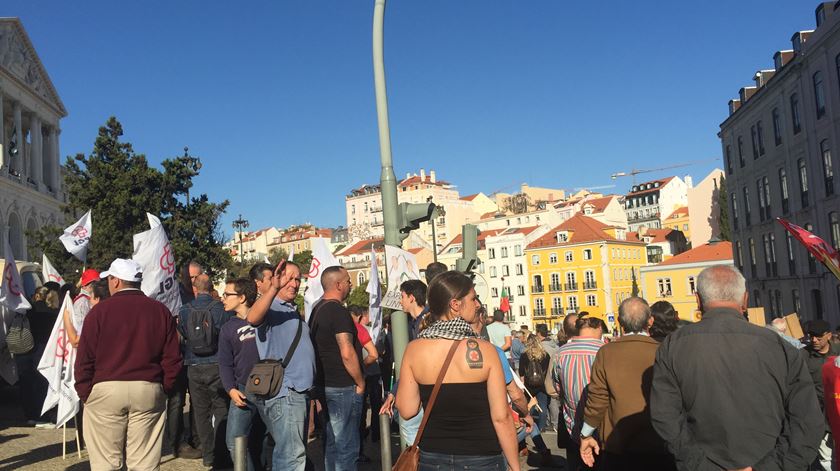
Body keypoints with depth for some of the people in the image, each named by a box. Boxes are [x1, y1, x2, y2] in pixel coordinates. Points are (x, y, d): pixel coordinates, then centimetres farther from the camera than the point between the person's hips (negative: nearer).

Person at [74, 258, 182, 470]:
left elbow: (85, 358, -4)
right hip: (149, 391, 2)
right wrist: (162, 389, 11)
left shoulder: (100, 310, -3)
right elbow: (172, 358, 3)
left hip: (106, 390, -2)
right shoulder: (161, 311, 4)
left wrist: (84, 393, 4)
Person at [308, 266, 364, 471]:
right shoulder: (338, 311, -17)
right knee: (347, 447, -2)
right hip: (343, 387, -9)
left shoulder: (316, 309, 11)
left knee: (332, 443, 17)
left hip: (325, 385, 9)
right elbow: (347, 354, -23)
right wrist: (360, 383, -11)